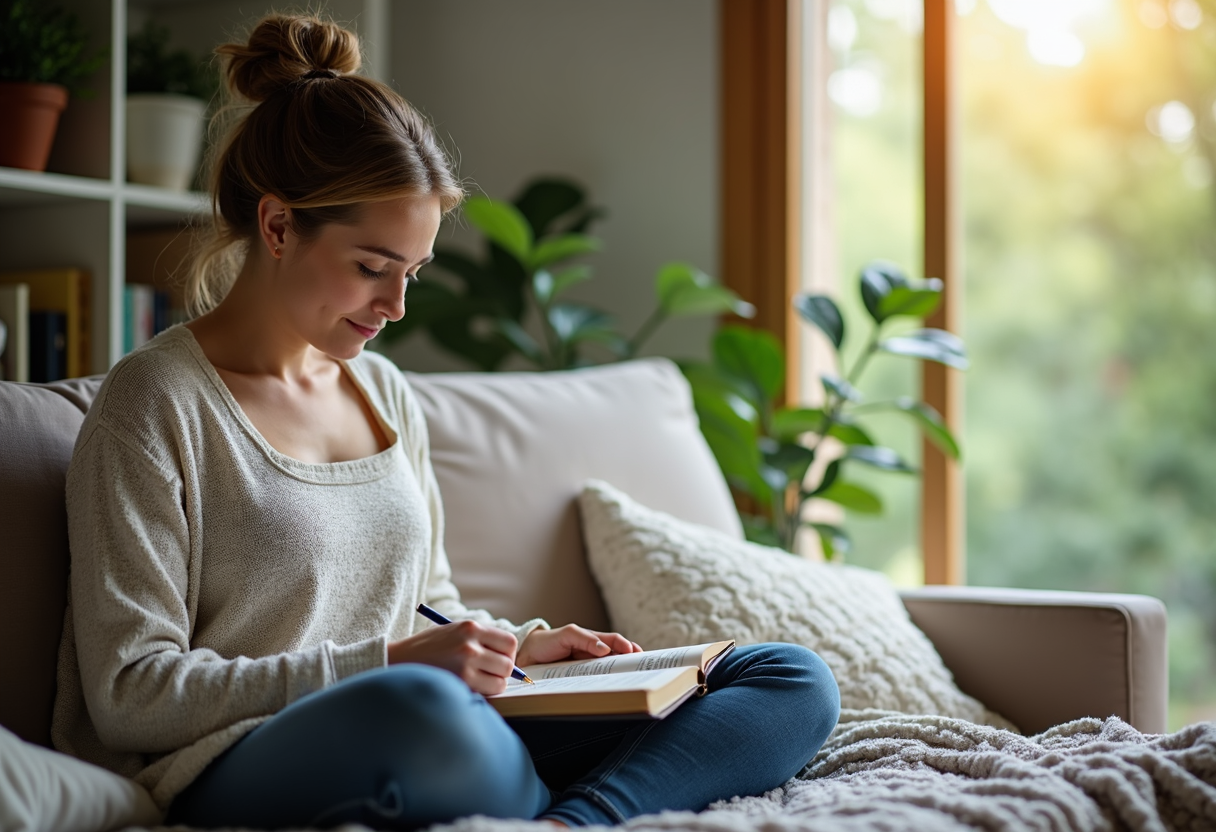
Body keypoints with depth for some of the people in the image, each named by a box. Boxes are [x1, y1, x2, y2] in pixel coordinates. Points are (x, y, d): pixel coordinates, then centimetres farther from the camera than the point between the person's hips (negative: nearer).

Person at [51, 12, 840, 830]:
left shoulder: (388, 393, 18)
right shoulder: (156, 404, -4)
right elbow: (129, 694, -10)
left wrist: (513, 646, 4)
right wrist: (388, 665, -16)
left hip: (424, 753, 8)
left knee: (795, 680, -5)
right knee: (418, 708, -45)